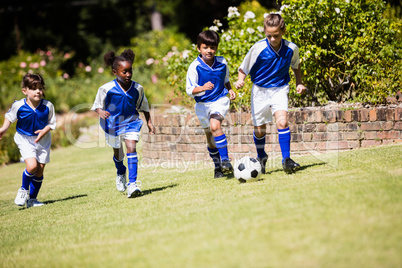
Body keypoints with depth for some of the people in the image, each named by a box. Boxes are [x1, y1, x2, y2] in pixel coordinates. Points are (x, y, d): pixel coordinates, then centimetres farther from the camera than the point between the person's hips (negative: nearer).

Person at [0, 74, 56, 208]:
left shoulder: (48, 106, -15)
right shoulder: (18, 106, -17)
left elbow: (51, 122, -4)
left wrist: (44, 131, -20)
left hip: (43, 140, 2)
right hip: (25, 140, -2)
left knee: (40, 170, 5)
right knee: (32, 166, -21)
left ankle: (32, 199, 23)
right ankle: (23, 190, 7)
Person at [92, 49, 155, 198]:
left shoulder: (137, 88, -10)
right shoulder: (106, 89, -19)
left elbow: (143, 107, 6)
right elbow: (97, 105, -8)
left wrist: (149, 122, 7)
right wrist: (100, 112, -30)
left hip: (131, 122, 0)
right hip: (113, 124, 0)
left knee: (131, 148, -19)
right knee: (117, 153, 18)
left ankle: (132, 183, -19)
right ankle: (121, 174, 50)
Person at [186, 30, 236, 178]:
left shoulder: (222, 63, -3)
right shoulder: (195, 67, -13)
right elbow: (189, 90, -16)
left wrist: (229, 89, -2)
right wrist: (202, 88, -33)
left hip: (220, 100, -1)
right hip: (202, 104, 1)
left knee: (215, 126, -28)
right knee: (209, 136, 12)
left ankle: (225, 160, -23)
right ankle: (217, 166, 29)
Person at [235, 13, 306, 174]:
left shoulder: (291, 49, -10)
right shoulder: (258, 48, -19)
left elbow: (296, 65, 13)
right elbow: (244, 68, -8)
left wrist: (299, 83, 7)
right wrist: (240, 81, -26)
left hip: (280, 89, 1)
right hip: (260, 90, 0)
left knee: (282, 121, -22)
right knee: (259, 130, 8)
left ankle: (286, 160, -16)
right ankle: (261, 158, 35)